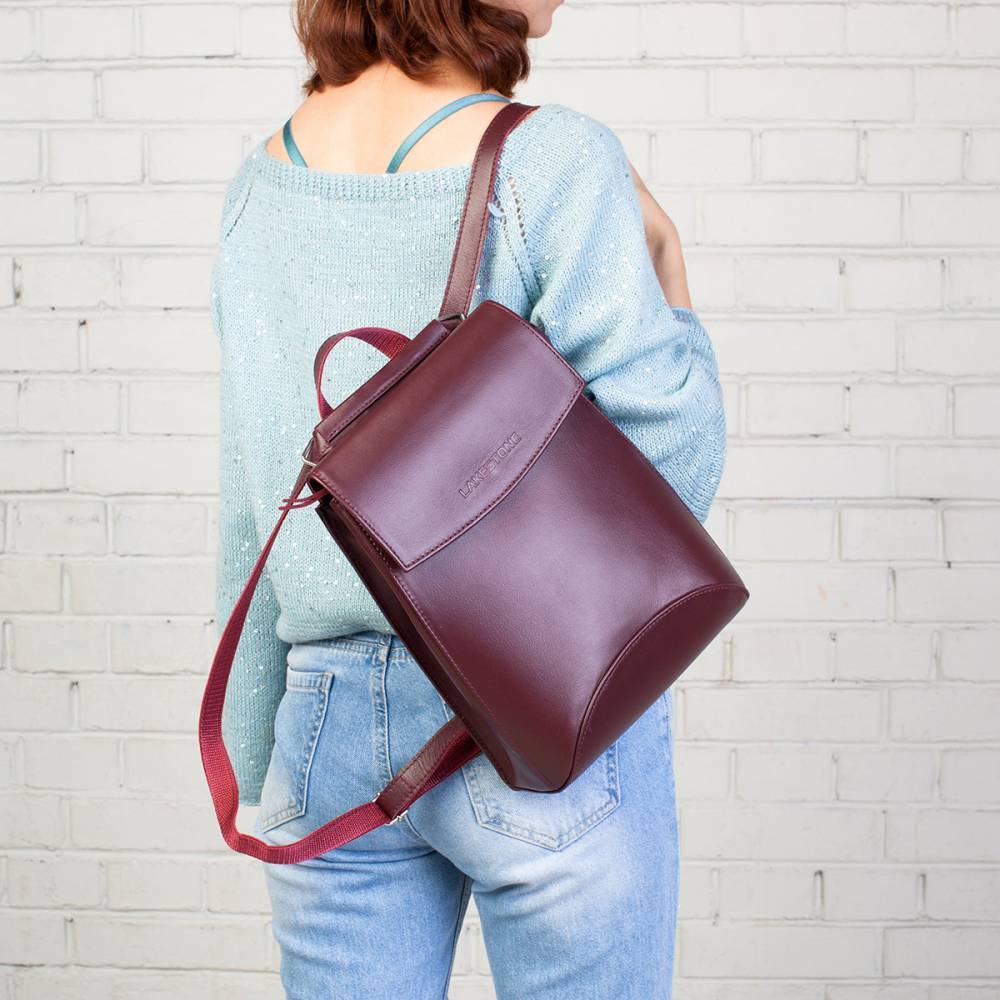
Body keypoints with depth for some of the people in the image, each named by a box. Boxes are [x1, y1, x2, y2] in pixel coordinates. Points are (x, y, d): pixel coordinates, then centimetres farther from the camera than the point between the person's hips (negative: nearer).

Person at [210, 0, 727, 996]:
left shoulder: (258, 186, 3)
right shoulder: (555, 163, -14)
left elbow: (248, 511, 7)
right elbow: (667, 471, -15)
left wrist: (258, 752, 17)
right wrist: (669, 284, 1)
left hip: (334, 721, 5)